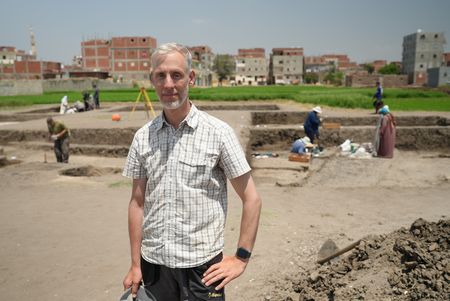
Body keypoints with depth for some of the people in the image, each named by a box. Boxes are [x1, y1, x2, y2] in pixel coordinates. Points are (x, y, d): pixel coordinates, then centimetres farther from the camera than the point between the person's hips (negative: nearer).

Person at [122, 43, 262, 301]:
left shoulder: (218, 132, -9)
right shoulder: (143, 137, 1)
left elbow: (252, 199, -6)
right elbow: (138, 203, 6)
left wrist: (241, 258, -6)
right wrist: (136, 265, 6)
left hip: (202, 265, -3)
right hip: (153, 263, 3)